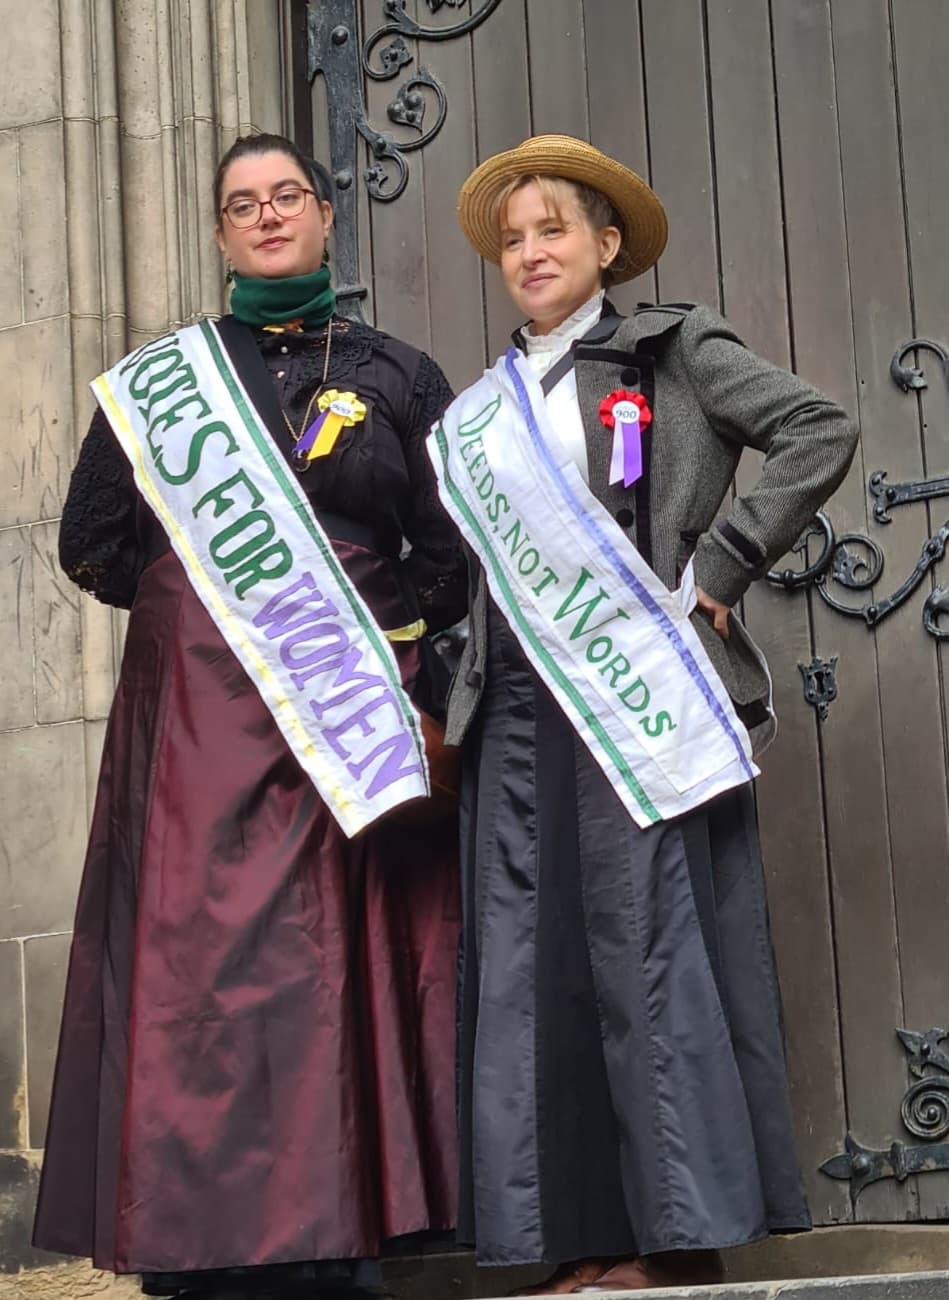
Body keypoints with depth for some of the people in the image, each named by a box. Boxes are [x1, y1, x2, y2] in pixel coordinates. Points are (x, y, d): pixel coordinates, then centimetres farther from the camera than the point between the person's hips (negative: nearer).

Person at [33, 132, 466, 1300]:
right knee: (207, 964, -8)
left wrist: (373, 626, -4)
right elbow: (93, 544, 10)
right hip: (201, 721, -1)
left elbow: (453, 553, 11)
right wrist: (208, 600, 0)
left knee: (351, 969, -3)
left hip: (361, 715, 1)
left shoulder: (396, 376, 13)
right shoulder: (160, 375, 11)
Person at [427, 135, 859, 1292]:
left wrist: (716, 568, -9)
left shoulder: (672, 349, 5)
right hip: (519, 705, 6)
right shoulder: (485, 406, 20)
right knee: (531, 959, 2)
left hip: (640, 689, -5)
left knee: (650, 943, -6)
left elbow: (818, 433, -5)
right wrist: (445, 701, 7)